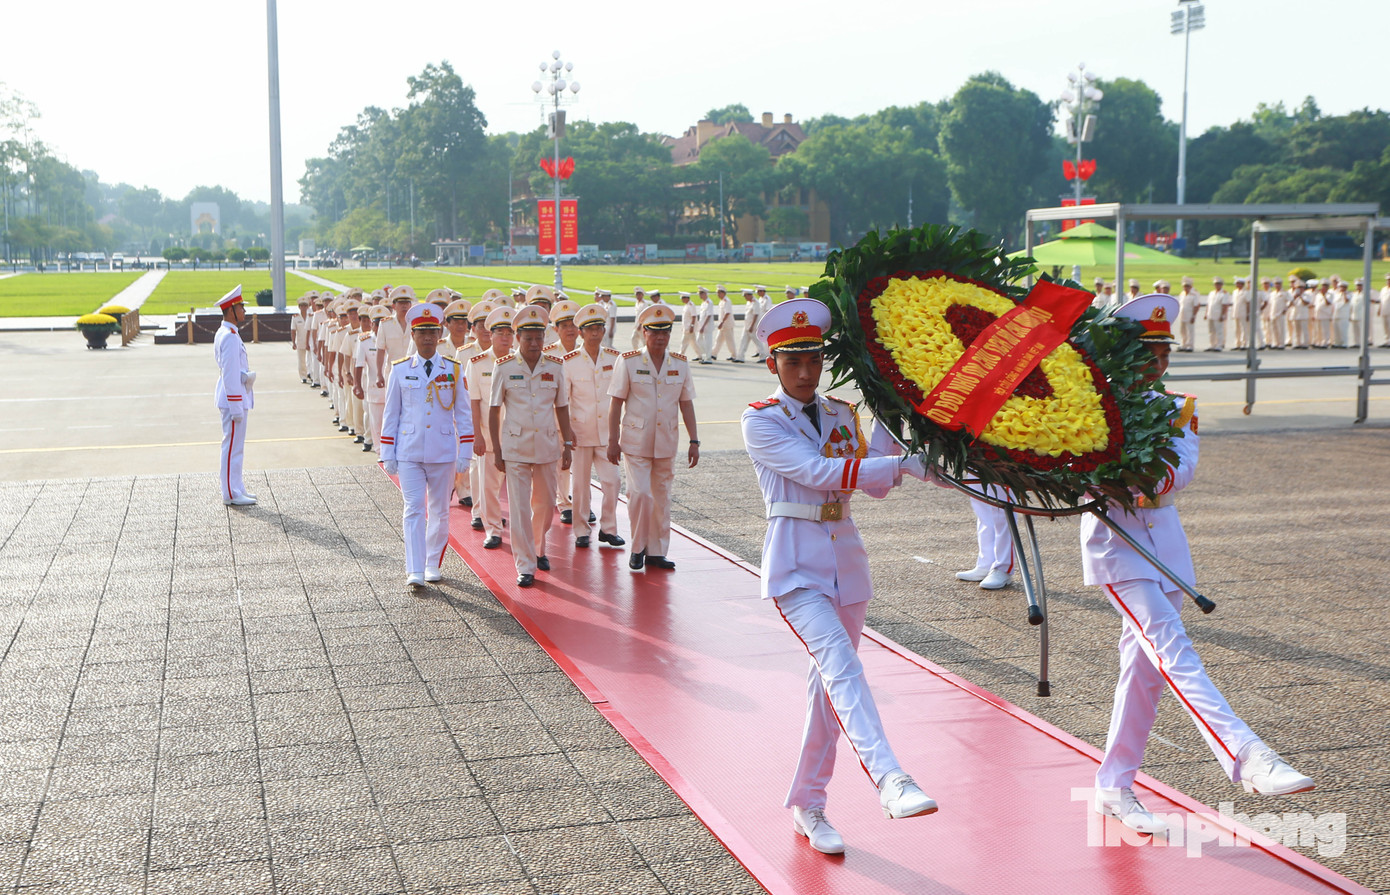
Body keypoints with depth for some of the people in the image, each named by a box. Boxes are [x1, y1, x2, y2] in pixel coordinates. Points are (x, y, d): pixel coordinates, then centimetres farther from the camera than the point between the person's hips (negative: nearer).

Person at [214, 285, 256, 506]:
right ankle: (231, 494, 0)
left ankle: (236, 489, 24)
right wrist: (236, 407, -21)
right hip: (234, 399, -11)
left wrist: (246, 376, 9)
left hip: (236, 397, 11)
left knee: (234, 446, 16)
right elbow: (230, 374, -22)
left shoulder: (224, 334, 14)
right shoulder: (230, 336, -18)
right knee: (233, 446, -5)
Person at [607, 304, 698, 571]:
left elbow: (686, 404, 9)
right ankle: (638, 547, 7)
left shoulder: (680, 364, 4)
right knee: (640, 494, -12)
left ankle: (657, 551, 18)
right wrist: (613, 441, -6)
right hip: (636, 441, -3)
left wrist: (694, 441, 5)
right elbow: (616, 403, -2)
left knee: (662, 497, 8)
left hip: (667, 443, 3)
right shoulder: (628, 362, -5)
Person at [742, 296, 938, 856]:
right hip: (795, 564, -6)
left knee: (829, 683, 9)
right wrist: (901, 465, -24)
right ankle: (889, 782, -37)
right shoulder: (761, 421, -6)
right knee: (840, 664, -24)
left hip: (846, 558, 6)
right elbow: (816, 472, -19)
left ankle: (807, 804, 22)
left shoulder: (842, 415, 11)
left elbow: (873, 485, 9)